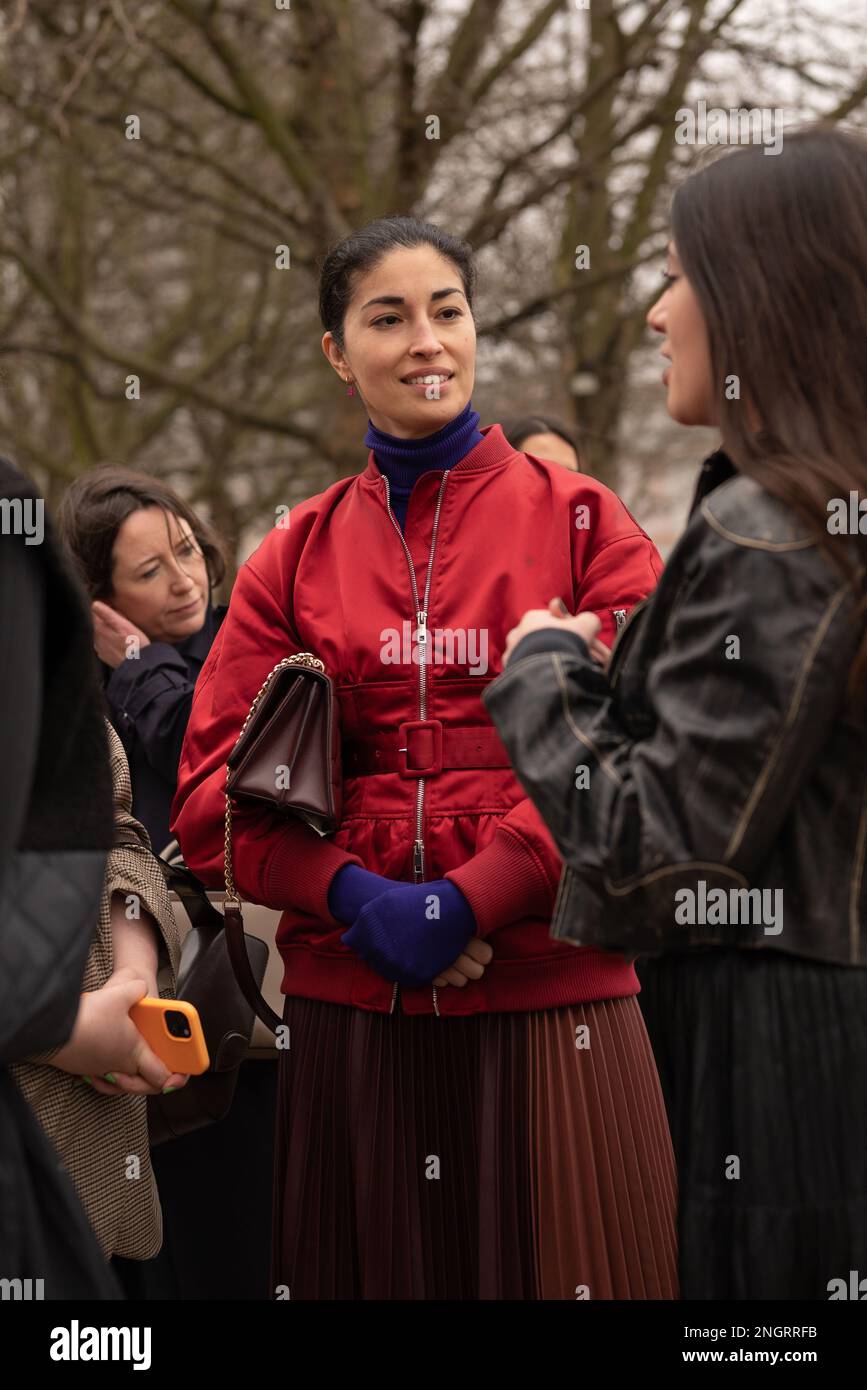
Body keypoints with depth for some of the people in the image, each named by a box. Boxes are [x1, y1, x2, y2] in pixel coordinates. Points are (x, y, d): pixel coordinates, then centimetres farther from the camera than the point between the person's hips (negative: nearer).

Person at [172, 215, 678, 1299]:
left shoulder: (578, 521, 5)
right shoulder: (296, 558, 11)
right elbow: (214, 792, 6)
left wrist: (470, 901, -14)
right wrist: (358, 896, -10)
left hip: (549, 1001, -2)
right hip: (346, 1000, 2)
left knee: (547, 1264, 1)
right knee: (372, 1268, 7)